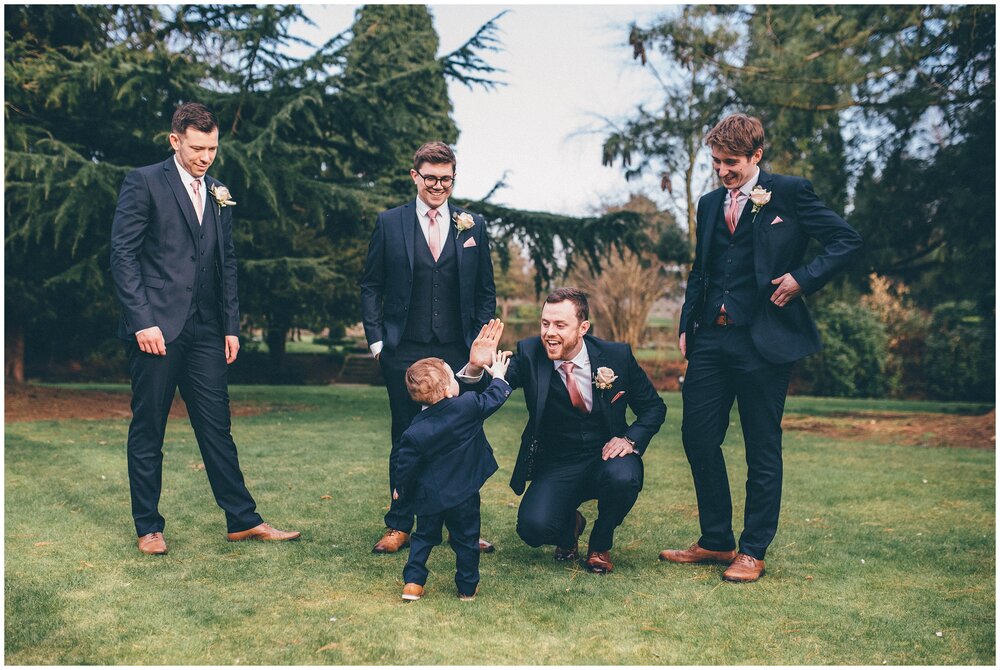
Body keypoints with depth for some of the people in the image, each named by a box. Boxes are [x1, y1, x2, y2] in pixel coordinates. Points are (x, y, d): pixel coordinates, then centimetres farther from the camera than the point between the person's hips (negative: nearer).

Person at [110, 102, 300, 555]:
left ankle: (243, 520, 14)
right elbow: (123, 254, -8)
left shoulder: (219, 194, 15)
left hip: (205, 330, 5)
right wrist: (143, 321, -15)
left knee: (217, 428, 8)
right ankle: (148, 527, 16)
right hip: (156, 328, -5)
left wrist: (231, 326, 11)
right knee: (148, 430, 5)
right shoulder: (144, 183, -3)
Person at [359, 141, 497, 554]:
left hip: (458, 352, 1)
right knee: (405, 442, 7)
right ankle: (399, 525, 18)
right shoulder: (389, 223, 4)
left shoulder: (473, 226, 8)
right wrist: (376, 339, -2)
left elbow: (486, 291, 11)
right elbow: (371, 286, 7)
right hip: (404, 353, -1)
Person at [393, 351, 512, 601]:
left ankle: (413, 582, 15)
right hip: (464, 495, -1)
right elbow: (493, 399, 1)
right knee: (466, 539, 14)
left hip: (428, 496, 1)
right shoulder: (469, 405, -16)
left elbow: (406, 465, -5)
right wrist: (498, 377, 19)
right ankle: (468, 587, 22)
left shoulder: (414, 432, -12)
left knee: (423, 536, 19)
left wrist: (400, 489, 12)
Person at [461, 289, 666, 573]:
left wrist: (630, 439, -15)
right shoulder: (530, 354, -9)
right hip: (555, 466, 0)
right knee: (533, 527, -25)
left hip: (606, 456, 0)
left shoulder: (617, 355, -8)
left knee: (623, 477, -35)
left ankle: (600, 545, 0)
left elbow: (653, 407, 2)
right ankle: (570, 525, 16)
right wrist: (477, 367, -38)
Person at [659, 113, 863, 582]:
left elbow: (847, 241, -3)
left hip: (763, 339, -6)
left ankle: (753, 552, 15)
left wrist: (803, 278, -13)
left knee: (762, 450, 4)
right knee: (698, 437, 5)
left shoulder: (789, 193, -1)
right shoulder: (710, 204, 16)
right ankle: (716, 541, 21)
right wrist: (687, 326, 12)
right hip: (711, 337, 6)